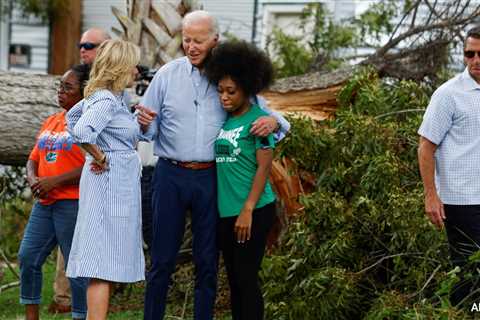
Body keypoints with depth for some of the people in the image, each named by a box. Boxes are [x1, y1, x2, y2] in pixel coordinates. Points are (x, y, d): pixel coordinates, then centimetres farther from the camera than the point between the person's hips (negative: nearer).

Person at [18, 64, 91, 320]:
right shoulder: (51, 121, 18)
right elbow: (33, 159, 22)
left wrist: (54, 181, -17)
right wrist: (33, 179, -1)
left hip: (73, 203, -8)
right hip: (44, 203, 8)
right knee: (27, 257, 2)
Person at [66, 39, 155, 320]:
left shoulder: (111, 97, 12)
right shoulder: (106, 101, -17)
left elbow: (72, 117, 27)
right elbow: (82, 130, -34)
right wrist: (99, 157, -18)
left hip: (118, 181, 10)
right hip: (111, 181, -10)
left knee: (107, 262, 14)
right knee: (104, 264, -10)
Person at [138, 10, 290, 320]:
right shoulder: (168, 74, 2)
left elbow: (262, 113, 9)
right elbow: (149, 131, 4)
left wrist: (273, 123, -14)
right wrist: (145, 123, -20)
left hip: (210, 178, 1)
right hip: (171, 175, -1)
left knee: (207, 261, 8)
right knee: (162, 259, 2)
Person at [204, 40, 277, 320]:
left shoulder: (258, 120, -8)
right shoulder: (222, 119, 11)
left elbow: (264, 168, -12)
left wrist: (248, 211, -17)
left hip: (253, 212, -7)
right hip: (226, 212, 7)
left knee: (247, 279, -5)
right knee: (234, 280, 11)